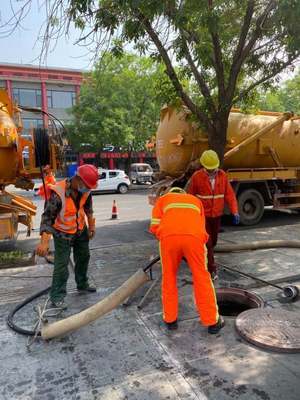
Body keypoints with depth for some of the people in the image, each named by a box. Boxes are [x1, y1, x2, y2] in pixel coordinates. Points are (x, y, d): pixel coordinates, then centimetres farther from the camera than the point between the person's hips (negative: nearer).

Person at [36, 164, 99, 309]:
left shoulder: (85, 190, -13)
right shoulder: (58, 193, -32)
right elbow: (47, 217, -31)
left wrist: (91, 226, 10)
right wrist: (44, 242, -36)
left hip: (80, 229, 7)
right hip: (63, 233, -7)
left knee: (83, 257, 19)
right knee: (61, 264, -6)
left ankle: (82, 285, 40)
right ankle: (57, 297, 9)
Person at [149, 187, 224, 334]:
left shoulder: (162, 199, 33)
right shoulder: (195, 201, 38)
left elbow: (154, 226, 17)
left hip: (169, 236, 0)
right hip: (193, 236, 1)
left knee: (169, 277, 21)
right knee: (201, 278, 17)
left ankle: (170, 319, 31)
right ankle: (212, 322, 27)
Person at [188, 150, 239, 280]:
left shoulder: (222, 175, -4)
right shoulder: (197, 176, -13)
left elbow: (229, 194, -4)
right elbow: (190, 197, -5)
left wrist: (235, 212, -12)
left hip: (217, 215, 4)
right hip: (203, 215, -4)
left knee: (213, 241, 18)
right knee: (207, 242, -5)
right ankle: (211, 269, 5)